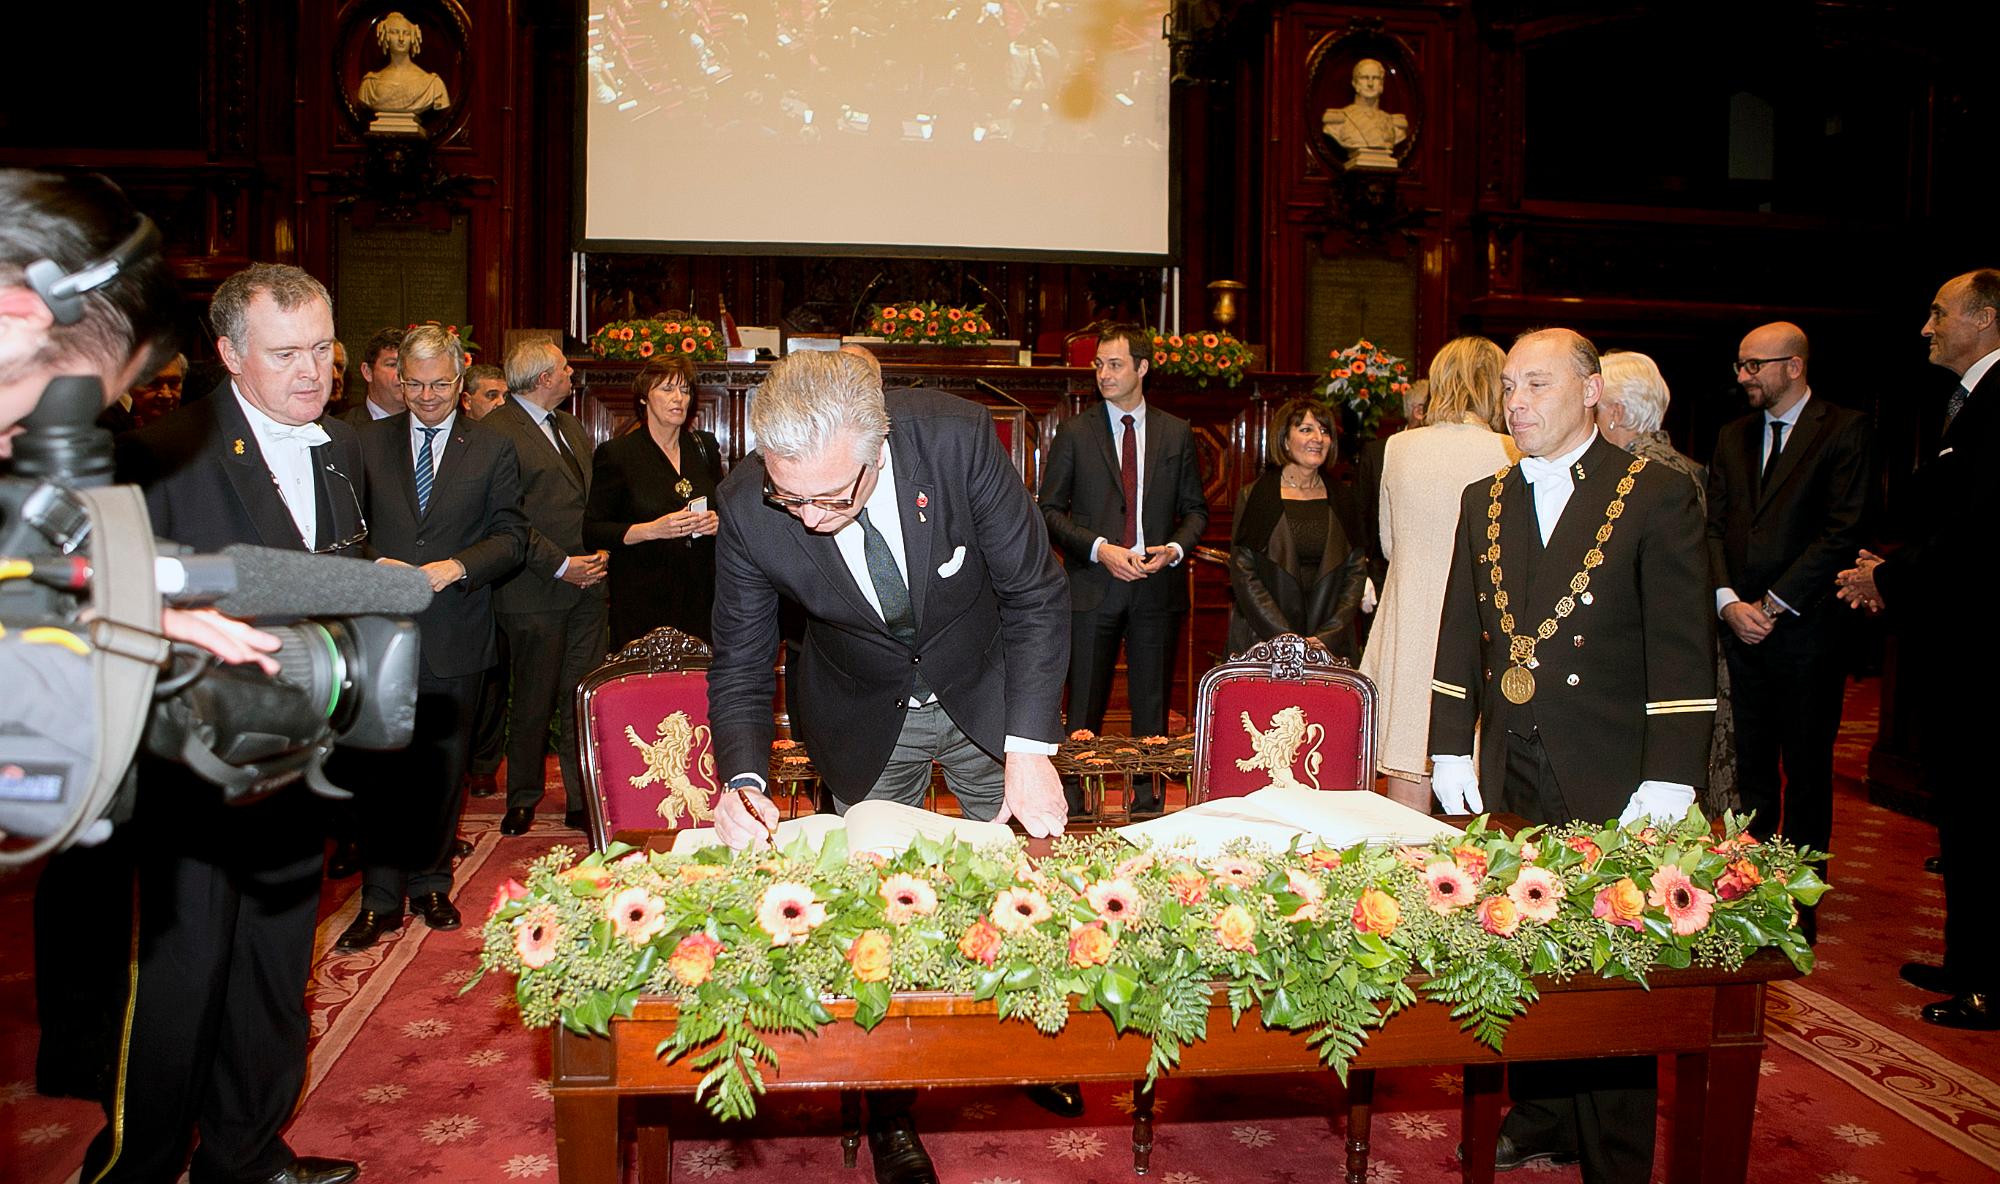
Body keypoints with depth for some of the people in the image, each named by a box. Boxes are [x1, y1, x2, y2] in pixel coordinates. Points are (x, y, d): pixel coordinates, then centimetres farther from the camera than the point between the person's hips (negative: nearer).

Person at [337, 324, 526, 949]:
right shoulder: (367, 443, 6)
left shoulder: (493, 449, 4)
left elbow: (512, 538, -1)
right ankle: (381, 899, 13)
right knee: (380, 770, 2)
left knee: (441, 770, 12)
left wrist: (457, 567, -17)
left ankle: (430, 884, 27)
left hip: (454, 637, 0)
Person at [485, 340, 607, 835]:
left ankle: (582, 801, 13)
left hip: (587, 587, 6)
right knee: (534, 702, 5)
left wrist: (601, 551, 9)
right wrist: (560, 566, -14)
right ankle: (523, 800, 22)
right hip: (536, 594, -6)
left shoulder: (571, 426, 18)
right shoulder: (494, 432, -8)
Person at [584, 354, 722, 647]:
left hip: (701, 593, 4)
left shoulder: (705, 446, 11)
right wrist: (652, 529, -19)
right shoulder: (616, 453, -2)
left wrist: (718, 521, -2)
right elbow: (593, 532, -5)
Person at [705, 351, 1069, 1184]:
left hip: (989, 696, 0)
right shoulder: (747, 507, -27)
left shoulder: (958, 438, -31)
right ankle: (888, 1114, 30)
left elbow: (1035, 594, -20)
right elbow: (740, 666, -12)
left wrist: (1029, 753, -24)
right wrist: (744, 782, -30)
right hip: (865, 723, 0)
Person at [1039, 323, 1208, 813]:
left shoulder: (1177, 434, 10)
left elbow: (1195, 509, 13)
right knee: (1084, 710, 2)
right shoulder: (1074, 432, 4)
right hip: (1093, 587, -1)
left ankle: (1148, 802, 15)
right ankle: (1074, 806, 9)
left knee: (1152, 707, 6)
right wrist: (1099, 549, -12)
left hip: (1157, 588, 2)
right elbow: (1050, 510, 1)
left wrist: (1176, 548, -7)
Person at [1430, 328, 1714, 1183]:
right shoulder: (1484, 501, 11)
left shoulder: (1656, 496, -4)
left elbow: (1684, 650, -7)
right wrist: (1450, 752, 6)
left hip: (1608, 781, -4)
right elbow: (1461, 632, 13)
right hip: (1508, 774, 5)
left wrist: (1668, 783, -12)